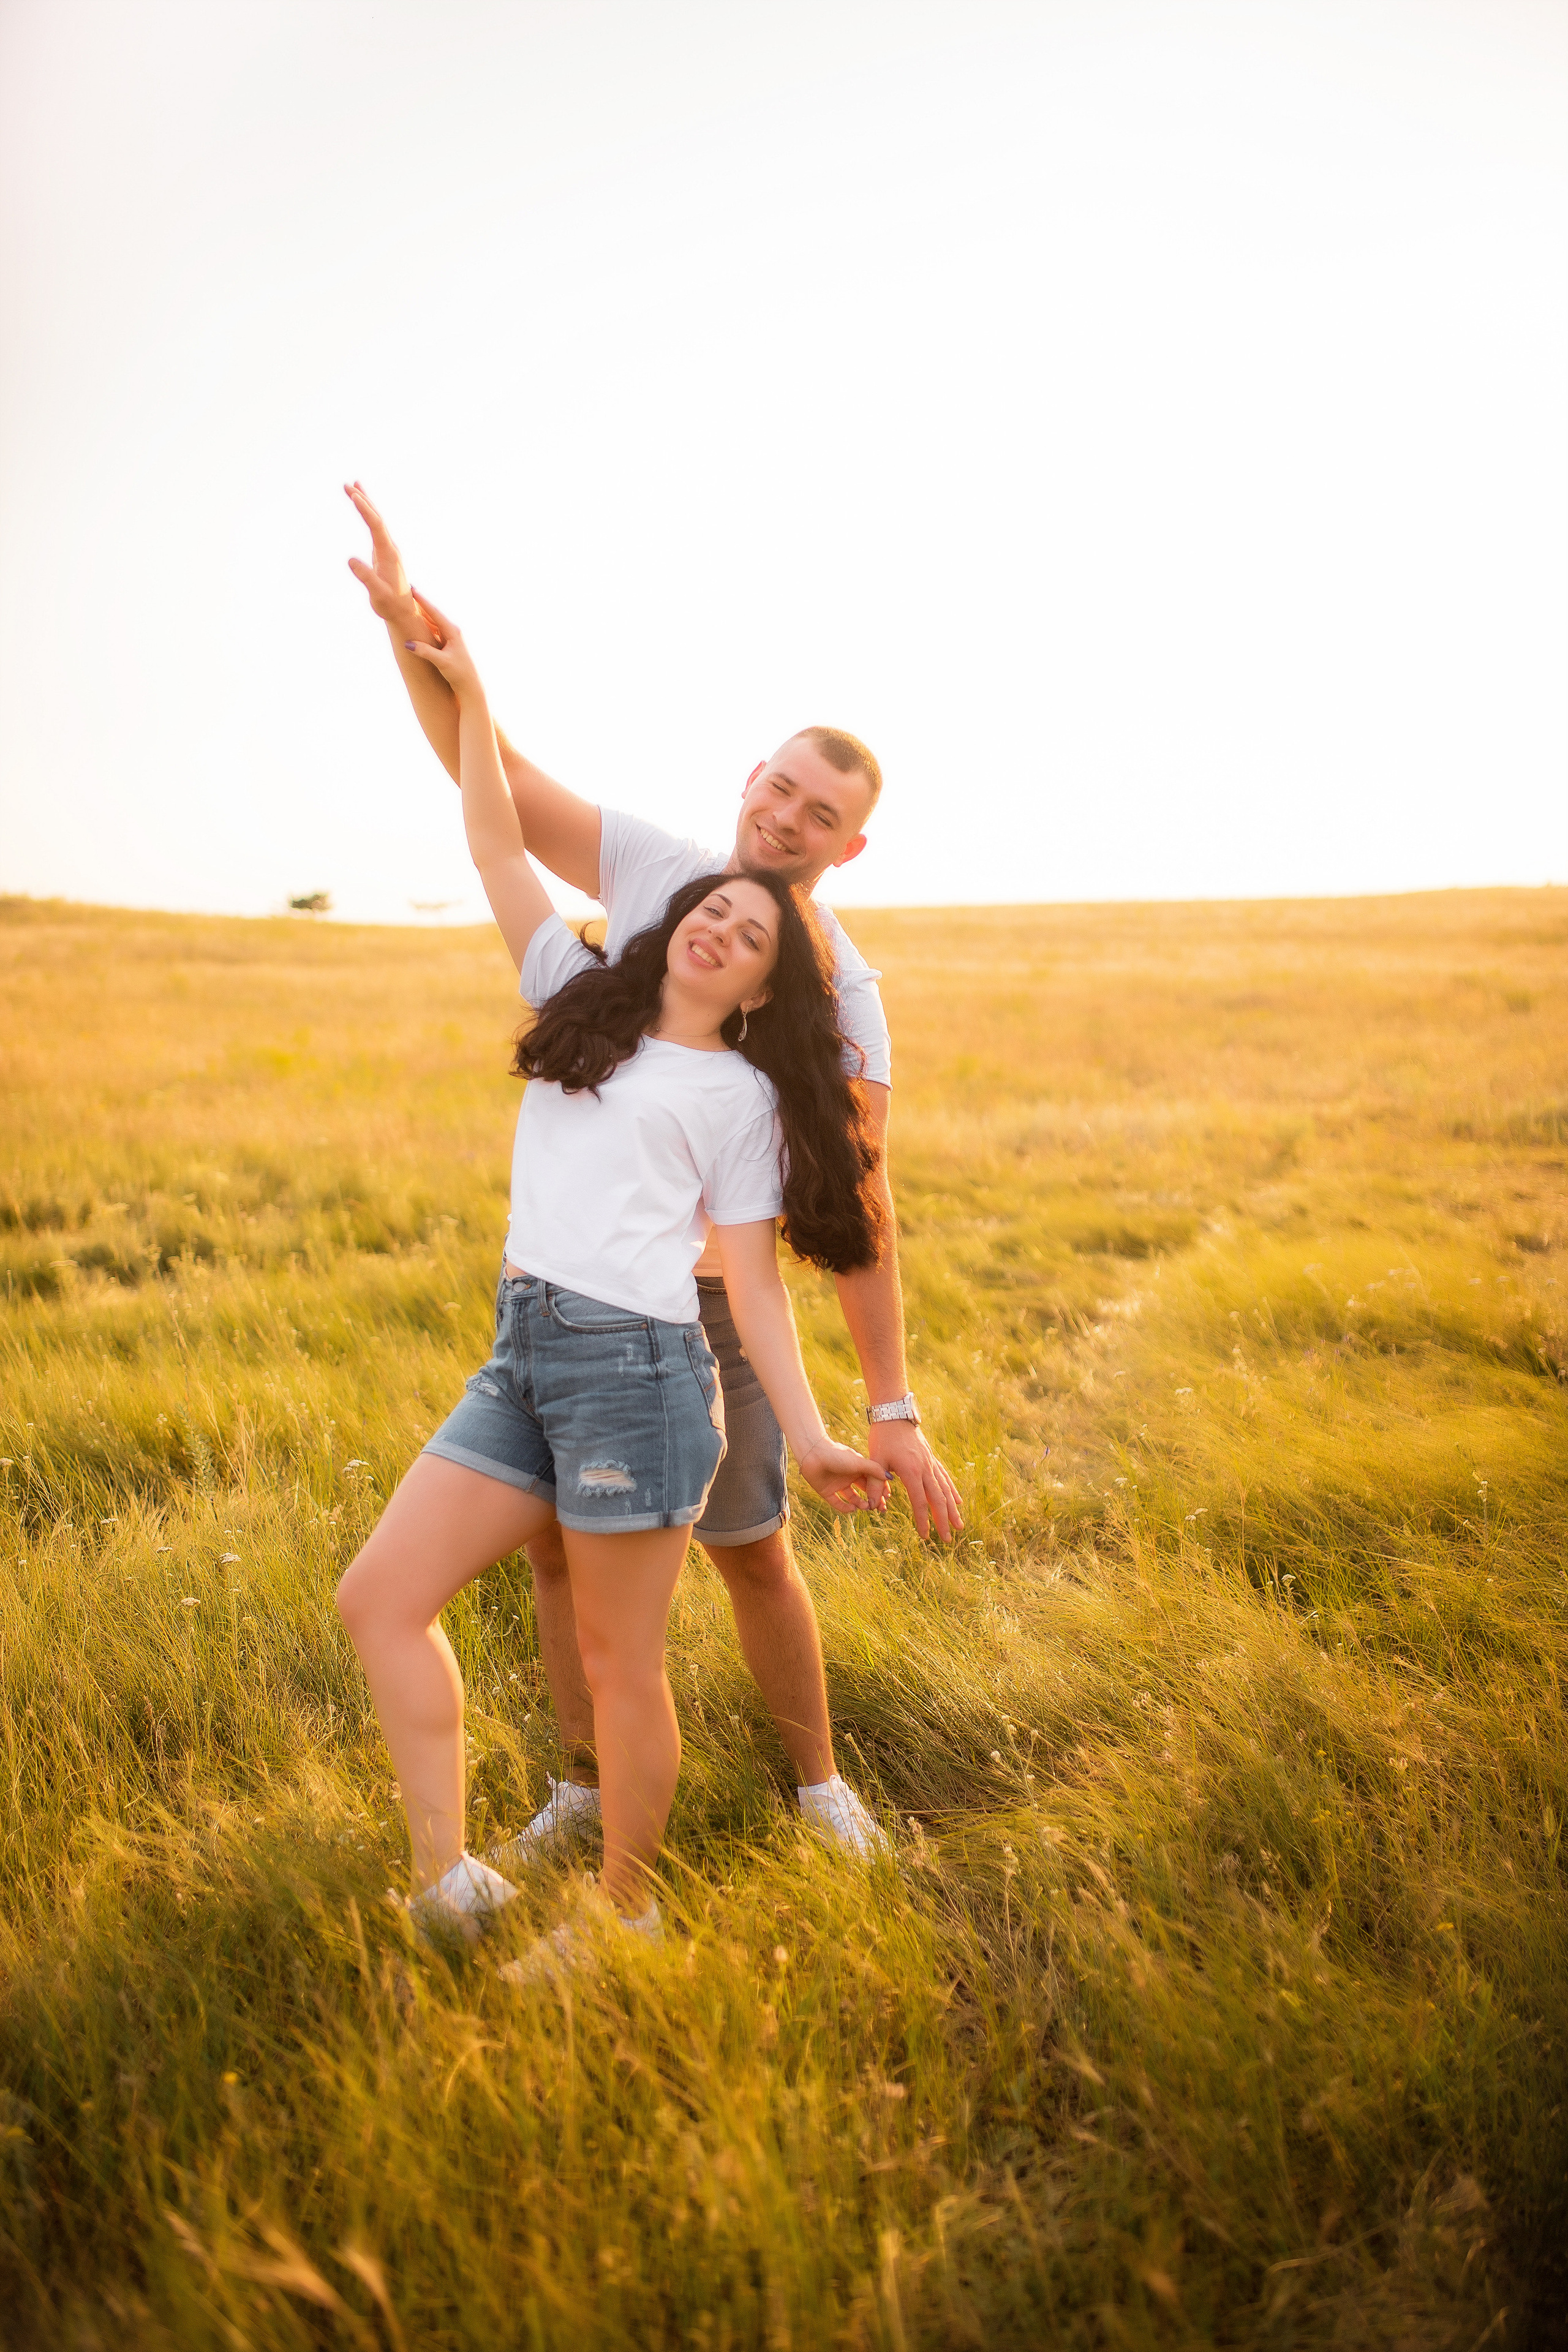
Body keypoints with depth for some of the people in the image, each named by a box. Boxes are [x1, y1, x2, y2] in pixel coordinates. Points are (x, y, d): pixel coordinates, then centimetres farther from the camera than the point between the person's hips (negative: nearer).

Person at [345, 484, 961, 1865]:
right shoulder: (653, 865, -4)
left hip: (700, 1296, -3)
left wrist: (895, 1412, -22)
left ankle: (819, 1780, 31)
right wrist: (412, 632, -24)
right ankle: (589, 1787, 31)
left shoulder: (842, 991, -15)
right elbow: (491, 778, -6)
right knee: (558, 1546, 9)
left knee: (753, 1557, 6)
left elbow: (858, 1212, -17)